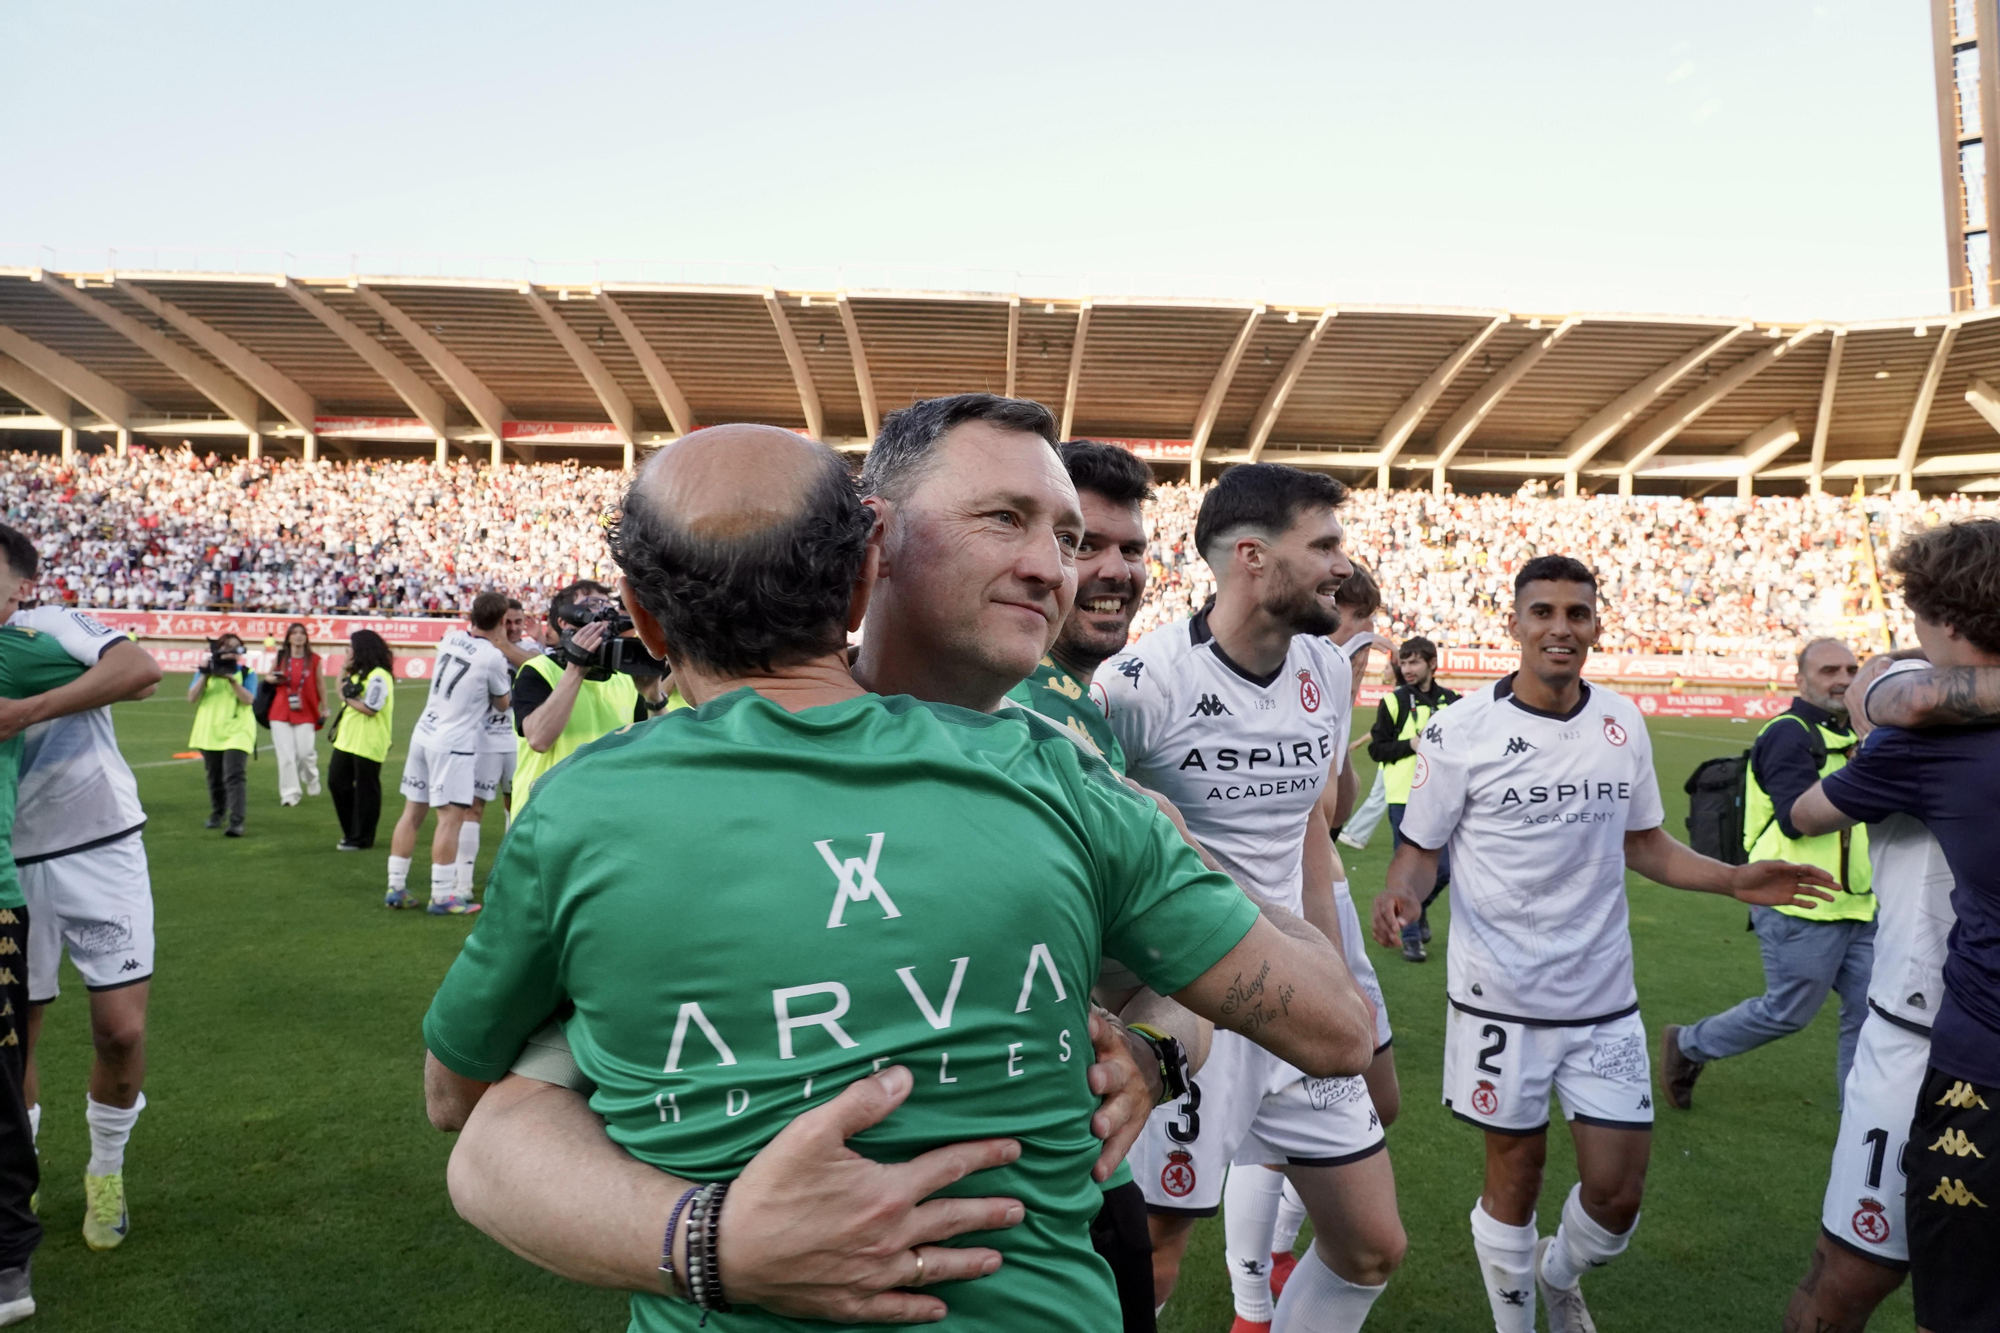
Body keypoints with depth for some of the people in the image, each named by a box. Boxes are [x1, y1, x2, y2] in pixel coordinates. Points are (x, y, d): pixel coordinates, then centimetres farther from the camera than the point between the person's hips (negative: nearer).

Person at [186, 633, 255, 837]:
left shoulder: (246, 673, 0)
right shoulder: (205, 671, 6)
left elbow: (248, 699, -14)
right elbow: (192, 698, -4)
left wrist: (231, 678, -23)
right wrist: (205, 675, -14)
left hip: (237, 731, -3)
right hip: (210, 731, 3)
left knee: (234, 776, -16)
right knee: (214, 777, 14)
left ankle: (236, 822, -21)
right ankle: (217, 814, 33)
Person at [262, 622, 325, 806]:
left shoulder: (314, 659, 2)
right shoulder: (281, 657, 5)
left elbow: (319, 685, 7)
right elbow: (268, 676, 18)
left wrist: (324, 709, 8)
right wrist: (272, 679, -6)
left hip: (305, 713, -1)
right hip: (281, 712, 1)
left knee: (305, 753, -6)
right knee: (286, 755, -3)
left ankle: (312, 782, 25)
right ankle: (289, 794, 5)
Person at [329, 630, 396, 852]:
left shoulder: (378, 676, -17)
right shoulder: (358, 672, 14)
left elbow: (370, 709, -24)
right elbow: (343, 691, 18)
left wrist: (348, 699, -12)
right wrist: (344, 669, 8)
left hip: (368, 744, -10)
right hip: (347, 740, 10)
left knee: (365, 790, -1)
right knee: (337, 781, 14)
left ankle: (361, 839, 7)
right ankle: (351, 831, 25)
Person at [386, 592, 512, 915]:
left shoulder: (451, 638, 3)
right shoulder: (492, 657, -15)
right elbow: (502, 703, 3)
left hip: (423, 734, 7)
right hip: (454, 744, -7)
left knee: (412, 812, 12)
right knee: (450, 818, -4)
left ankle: (396, 888, 18)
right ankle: (442, 896, -3)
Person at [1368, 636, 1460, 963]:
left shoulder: (1451, 701, 7)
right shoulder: (1394, 701, -3)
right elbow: (1376, 749, -3)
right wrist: (1412, 744, -16)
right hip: (1404, 797, -3)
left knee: (1444, 868, 6)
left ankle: (1419, 908, 35)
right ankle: (1411, 936, 11)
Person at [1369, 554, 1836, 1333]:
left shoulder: (1623, 725, 3)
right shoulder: (1462, 730, -11)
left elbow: (1643, 844, 14)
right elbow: (1421, 848, -5)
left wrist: (1735, 880, 0)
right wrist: (1402, 893, -26)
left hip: (1604, 998, 4)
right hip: (1501, 1000, -3)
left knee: (1617, 1193, 8)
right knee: (1514, 1177, 10)